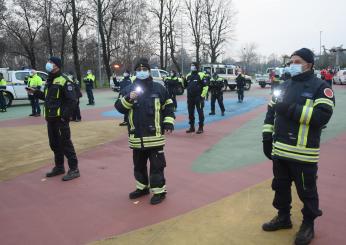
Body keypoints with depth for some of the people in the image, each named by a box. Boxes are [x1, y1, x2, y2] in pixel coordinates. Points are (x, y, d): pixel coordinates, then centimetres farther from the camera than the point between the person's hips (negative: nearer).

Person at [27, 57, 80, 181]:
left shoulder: (64, 81, -13)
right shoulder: (49, 81, 15)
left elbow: (72, 101, -17)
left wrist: (65, 116, -21)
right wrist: (35, 92, 16)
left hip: (60, 118, -9)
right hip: (50, 118, 9)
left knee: (65, 143, -5)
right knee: (54, 143, 15)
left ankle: (74, 169, 3)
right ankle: (59, 167, 29)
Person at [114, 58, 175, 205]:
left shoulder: (159, 88, 0)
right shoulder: (129, 89, 5)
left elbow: (168, 107, 5)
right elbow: (120, 108, -1)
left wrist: (169, 123, -5)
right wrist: (128, 99, -18)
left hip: (154, 135, -3)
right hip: (137, 136, 4)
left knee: (156, 165, 2)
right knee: (139, 164, 18)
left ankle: (159, 191, 14)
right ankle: (142, 187, 35)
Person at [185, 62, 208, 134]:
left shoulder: (201, 75, -7)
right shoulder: (188, 76, 13)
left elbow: (205, 86, -10)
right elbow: (186, 86, 24)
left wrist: (202, 95, -13)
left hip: (198, 97, -6)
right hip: (190, 97, 6)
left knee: (200, 112, -1)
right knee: (190, 112, 10)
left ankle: (201, 128, 7)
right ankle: (192, 127, 21)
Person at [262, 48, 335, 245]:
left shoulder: (320, 87, -7)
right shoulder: (284, 86, 13)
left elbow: (323, 115, -21)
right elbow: (271, 111, 15)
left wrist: (291, 109, -23)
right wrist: (267, 137, 7)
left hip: (303, 152, -6)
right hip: (279, 149, 7)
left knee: (307, 190, 8)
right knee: (280, 186, 18)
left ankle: (308, 225, 27)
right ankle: (283, 217, 37)